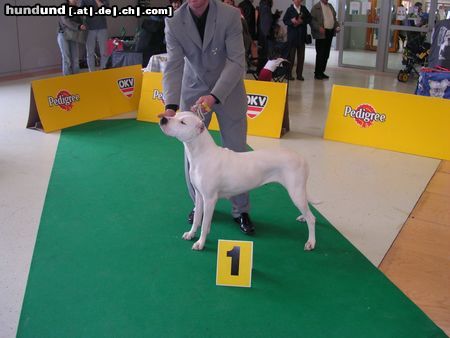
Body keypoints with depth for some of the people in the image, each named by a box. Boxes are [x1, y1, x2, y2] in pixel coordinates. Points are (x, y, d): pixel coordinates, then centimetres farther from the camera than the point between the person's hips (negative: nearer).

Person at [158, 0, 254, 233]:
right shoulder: (173, 22, -14)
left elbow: (236, 62, -24)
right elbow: (173, 66, -18)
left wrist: (214, 96, -37)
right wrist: (171, 105, -33)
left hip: (228, 89, -2)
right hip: (193, 90, 2)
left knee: (236, 151, 2)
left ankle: (241, 210, 16)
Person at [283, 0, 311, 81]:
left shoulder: (304, 9, 9)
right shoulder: (290, 9, 0)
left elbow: (309, 18, 6)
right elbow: (284, 20, -2)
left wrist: (302, 21, -10)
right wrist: (291, 21, -20)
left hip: (302, 35, 3)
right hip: (292, 35, -3)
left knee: (301, 55, 5)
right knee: (291, 55, 0)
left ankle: (299, 74, 11)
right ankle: (289, 74, 8)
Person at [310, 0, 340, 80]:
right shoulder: (316, 7, -5)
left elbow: (334, 18, 22)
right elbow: (312, 20, -12)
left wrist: (337, 26, 5)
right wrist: (319, 27, -24)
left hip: (330, 32, 7)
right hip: (321, 33, -7)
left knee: (326, 54, 9)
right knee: (320, 54, -5)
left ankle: (321, 72, 19)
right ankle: (317, 73, 3)